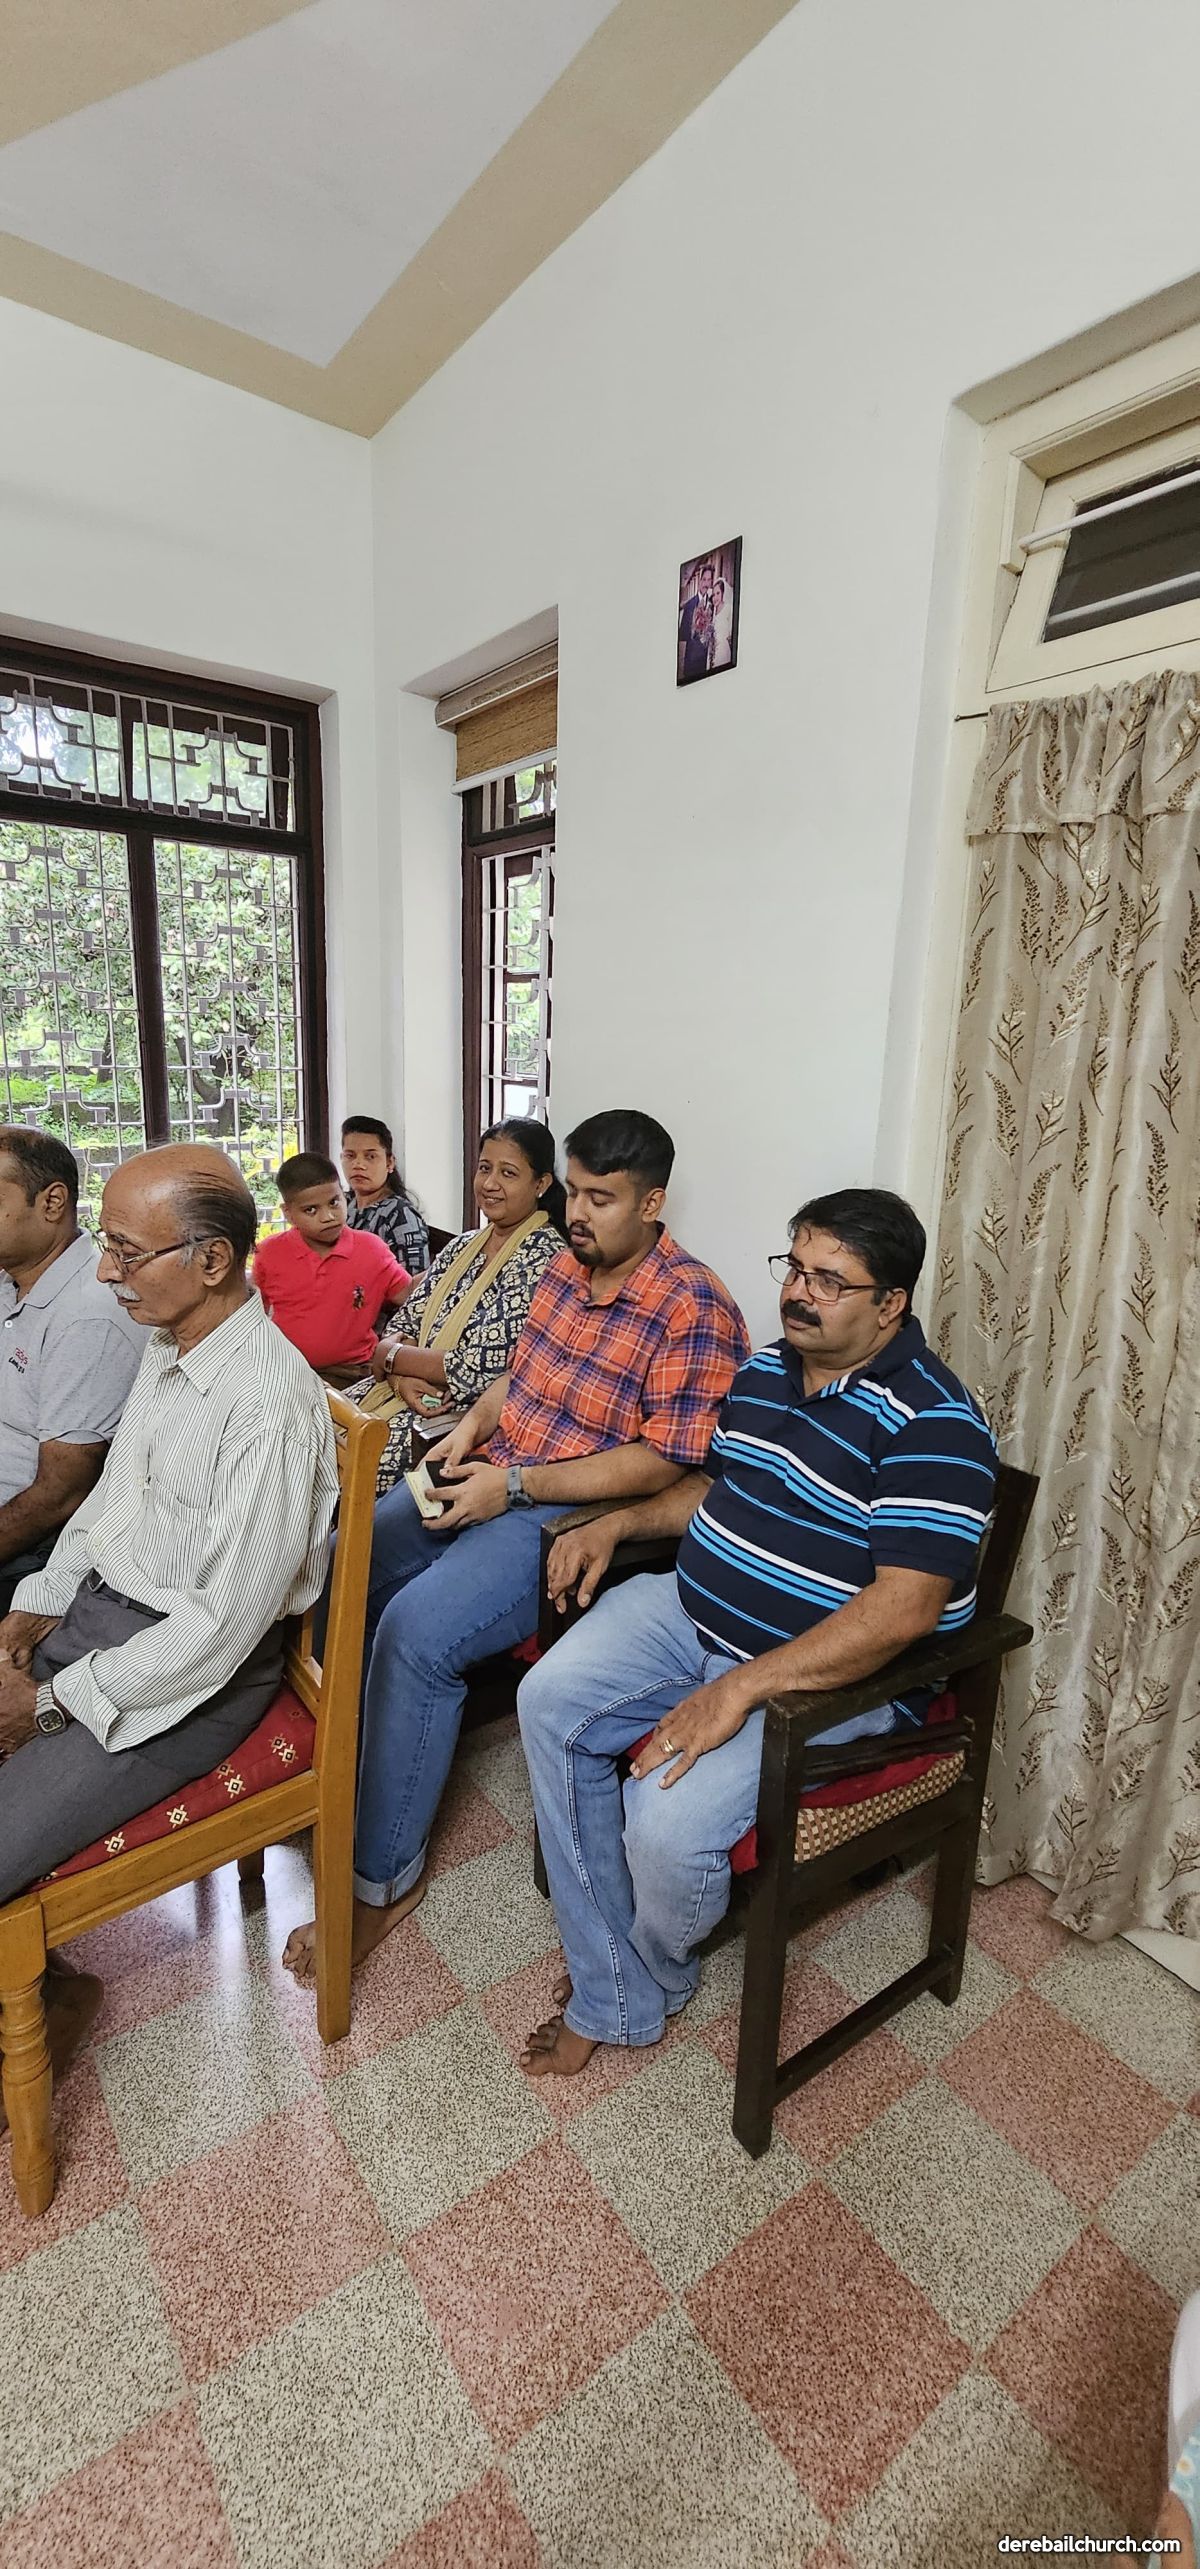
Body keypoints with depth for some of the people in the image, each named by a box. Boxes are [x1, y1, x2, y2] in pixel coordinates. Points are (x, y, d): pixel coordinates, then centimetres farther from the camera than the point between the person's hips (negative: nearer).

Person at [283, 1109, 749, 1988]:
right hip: (488, 1479, 9)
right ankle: (347, 1780, 22)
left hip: (568, 1518, -8)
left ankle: (385, 1875, -2)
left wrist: (516, 1485, -21)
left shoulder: (694, 1311, -17)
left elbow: (666, 1461, -20)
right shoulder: (568, 1267, 8)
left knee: (415, 1632, -25)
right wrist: (473, 1427, -2)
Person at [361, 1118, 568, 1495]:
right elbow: (403, 1325, 10)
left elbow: (486, 1369, -18)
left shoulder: (545, 1256, -12)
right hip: (411, 1396, 7)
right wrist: (404, 1378, -13)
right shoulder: (463, 1246, 12)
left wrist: (390, 1356, -7)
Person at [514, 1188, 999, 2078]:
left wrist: (740, 1689, -30)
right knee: (550, 1701, -6)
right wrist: (618, 1523, 4)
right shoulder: (766, 1369, 6)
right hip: (694, 1611, 8)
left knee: (669, 1822, -23)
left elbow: (903, 1610, -27)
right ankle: (614, 1998, 8)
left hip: (832, 1672, -7)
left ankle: (656, 1975, 17)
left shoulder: (932, 1423, -20)